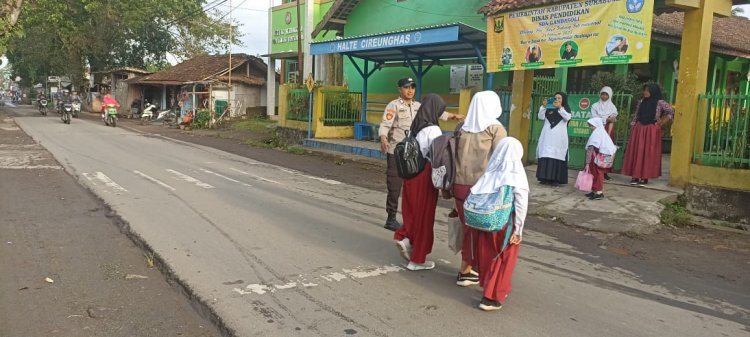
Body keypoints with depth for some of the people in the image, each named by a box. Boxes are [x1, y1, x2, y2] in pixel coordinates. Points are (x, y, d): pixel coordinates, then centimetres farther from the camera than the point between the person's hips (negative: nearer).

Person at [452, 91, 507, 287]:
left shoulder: (463, 128, 9)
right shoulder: (496, 129, -5)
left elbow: (455, 158, 11)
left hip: (460, 186, 5)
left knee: (468, 227, 15)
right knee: (480, 229, 7)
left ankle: (467, 269, 22)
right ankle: (466, 271, 13)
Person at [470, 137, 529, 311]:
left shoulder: (489, 174, -1)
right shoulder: (517, 177, -10)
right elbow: (521, 205, -13)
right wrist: (518, 230, -7)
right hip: (506, 225, -3)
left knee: (487, 257, 17)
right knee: (503, 261, 9)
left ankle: (488, 287, 33)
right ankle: (493, 297, 12)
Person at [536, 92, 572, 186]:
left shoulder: (566, 109, 6)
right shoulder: (549, 109, 13)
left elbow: (567, 117, -13)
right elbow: (540, 116, 3)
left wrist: (559, 108, -23)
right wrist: (543, 106, -10)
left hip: (559, 138, -3)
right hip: (547, 137, 3)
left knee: (557, 157, -6)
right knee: (545, 156, -2)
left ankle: (556, 179, -6)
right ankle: (545, 178, 2)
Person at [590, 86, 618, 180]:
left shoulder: (612, 107, 6)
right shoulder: (595, 106, 7)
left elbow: (611, 122, -4)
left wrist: (608, 134, -15)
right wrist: (606, 119, -10)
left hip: (608, 130, 1)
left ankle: (605, 172, 0)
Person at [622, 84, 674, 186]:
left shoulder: (660, 102, -5)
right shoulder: (641, 102, 8)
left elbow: (671, 112, -5)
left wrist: (661, 122, -5)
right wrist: (632, 128, 6)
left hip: (651, 131, -4)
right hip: (638, 130, 4)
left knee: (648, 154, 0)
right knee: (636, 153, 3)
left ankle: (645, 177, 5)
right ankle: (635, 176, 9)